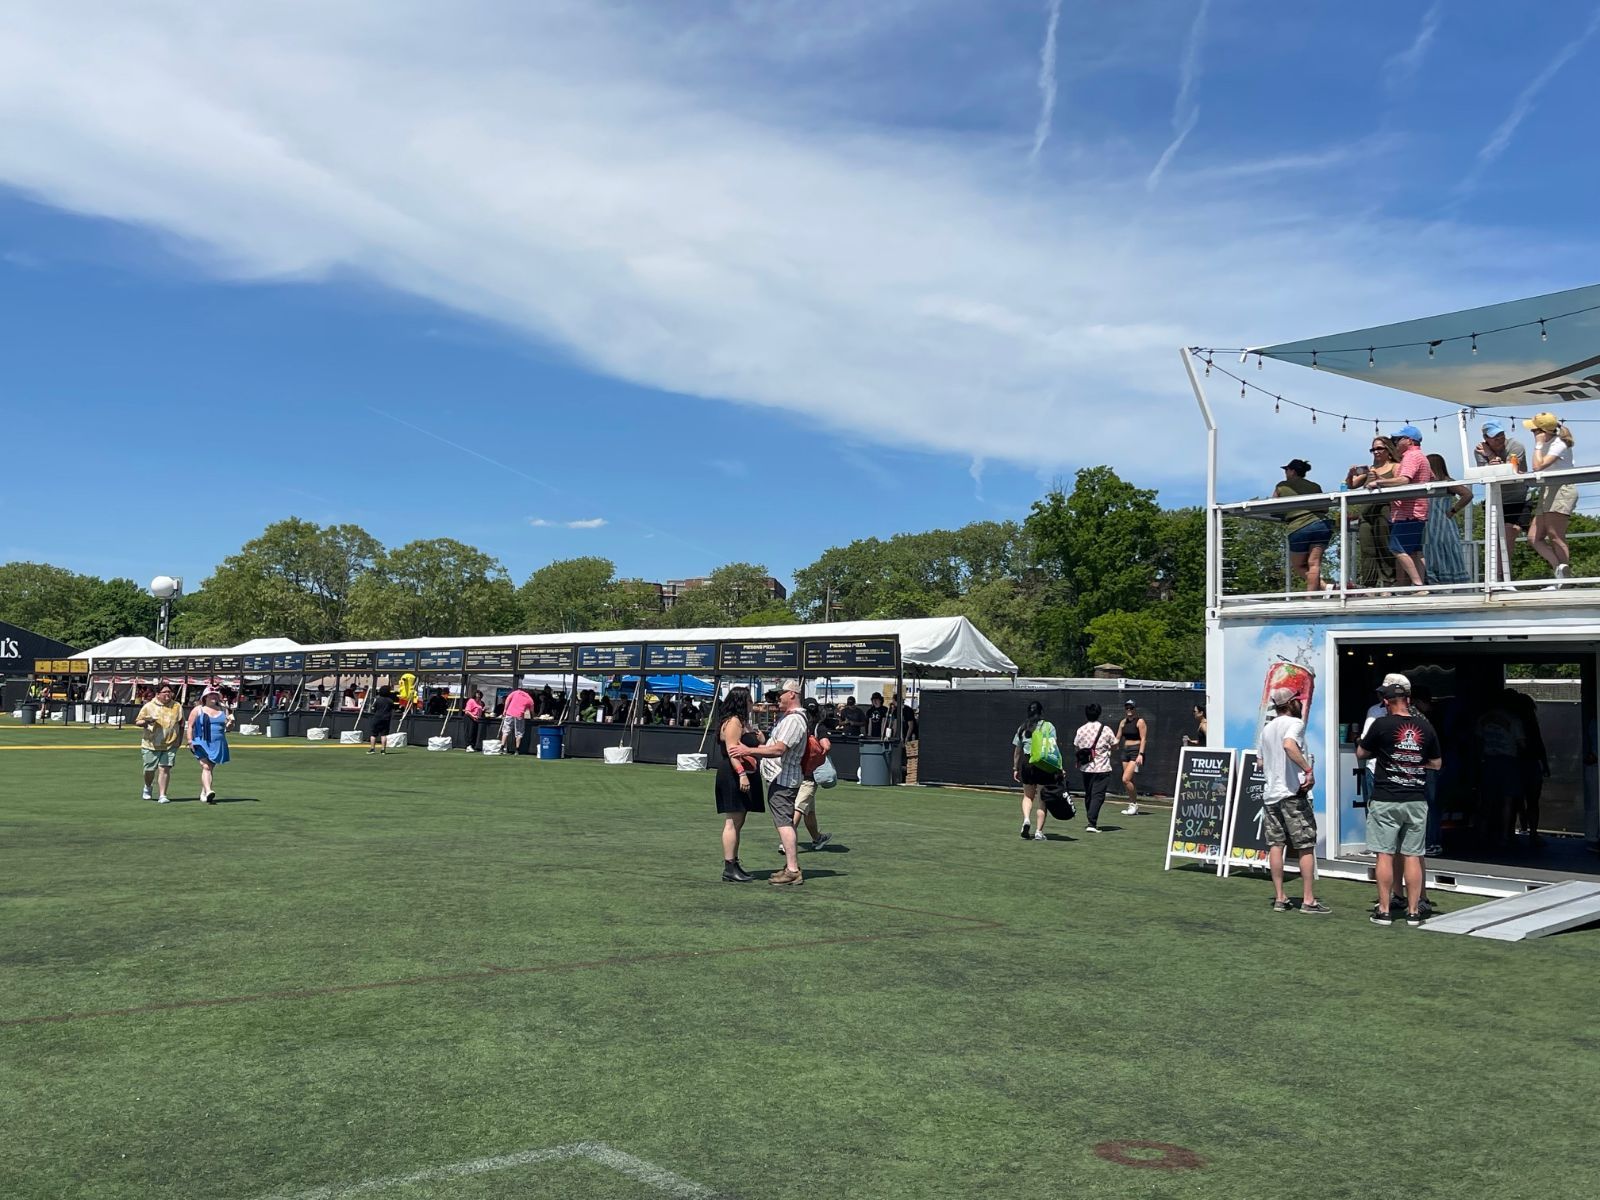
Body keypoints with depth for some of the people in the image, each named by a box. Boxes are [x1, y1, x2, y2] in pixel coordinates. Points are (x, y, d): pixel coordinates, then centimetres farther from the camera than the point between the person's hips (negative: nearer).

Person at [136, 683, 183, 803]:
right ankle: (147, 787, 37)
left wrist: (179, 740, 10)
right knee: (150, 769, 6)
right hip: (151, 744, 0)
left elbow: (181, 724, 15)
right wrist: (146, 722, -17)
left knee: (165, 769, -9)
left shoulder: (177, 706, 7)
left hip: (170, 745, 0)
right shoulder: (149, 707, 1)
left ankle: (162, 795, -6)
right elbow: (137, 722, 5)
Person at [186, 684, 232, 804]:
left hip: (218, 745, 4)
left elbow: (227, 727, 18)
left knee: (211, 768, 7)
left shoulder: (223, 710, 14)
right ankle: (208, 791, -32)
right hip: (202, 743, -4)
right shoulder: (197, 710, 4)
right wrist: (190, 741, -7)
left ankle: (203, 793, 18)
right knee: (205, 767, -18)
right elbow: (190, 726, 3)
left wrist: (230, 722, -5)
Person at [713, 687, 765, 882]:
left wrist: (758, 735, 15)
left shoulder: (744, 722, 20)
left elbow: (757, 746, 30)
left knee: (737, 823, 13)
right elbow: (732, 750, -22)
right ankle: (729, 869, -10)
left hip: (743, 777, 11)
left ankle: (734, 864, 18)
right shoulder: (733, 722, -12)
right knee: (732, 822, -10)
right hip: (733, 777, -11)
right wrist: (741, 774, -28)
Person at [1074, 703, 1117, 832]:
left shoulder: (1080, 730, 0)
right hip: (1102, 768, -3)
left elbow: (1076, 747, 8)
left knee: (1088, 795, 15)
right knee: (1098, 796, -5)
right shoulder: (1105, 729, -7)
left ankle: (1091, 822, 23)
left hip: (1085, 768, 3)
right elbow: (1115, 746, 2)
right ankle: (1091, 823, -17)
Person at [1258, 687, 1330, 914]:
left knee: (1275, 846, 7)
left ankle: (1279, 898, 9)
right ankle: (1308, 900, -1)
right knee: (1306, 847, -1)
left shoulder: (1267, 729, 17)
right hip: (1292, 793, -7)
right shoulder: (1294, 723, -8)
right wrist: (1309, 770, -26)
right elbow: (1289, 745, -29)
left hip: (1270, 793, 7)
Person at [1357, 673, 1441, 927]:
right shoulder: (1425, 726, 2)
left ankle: (1384, 910, 5)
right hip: (1416, 800, 3)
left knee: (1385, 854, 2)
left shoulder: (1381, 725, -9)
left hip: (1385, 800, -3)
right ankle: (1413, 911, 11)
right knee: (1412, 856, 7)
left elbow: (1361, 753, 4)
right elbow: (1436, 764, 12)